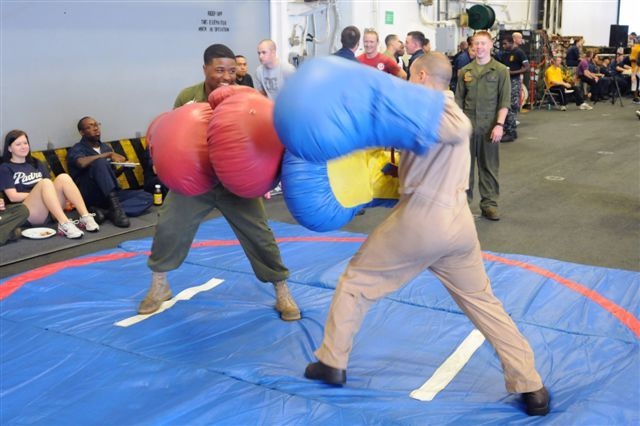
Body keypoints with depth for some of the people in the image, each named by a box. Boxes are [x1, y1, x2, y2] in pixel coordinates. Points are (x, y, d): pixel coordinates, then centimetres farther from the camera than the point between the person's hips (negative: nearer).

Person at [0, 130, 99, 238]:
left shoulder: (37, 164, 26)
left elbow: (51, 187, 16)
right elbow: (13, 197, -1)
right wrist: (39, 192, -4)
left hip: (52, 212, 4)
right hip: (28, 213, -4)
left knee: (63, 177, -22)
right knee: (45, 182, -32)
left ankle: (86, 217, -35)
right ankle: (64, 224, -49)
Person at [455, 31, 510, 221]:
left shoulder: (501, 70, 0)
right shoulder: (465, 71, 7)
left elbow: (505, 101, -3)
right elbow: (459, 100, 10)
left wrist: (499, 124, -11)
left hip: (490, 126, -2)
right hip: (467, 125, 2)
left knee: (489, 166, 6)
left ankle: (489, 203, 14)